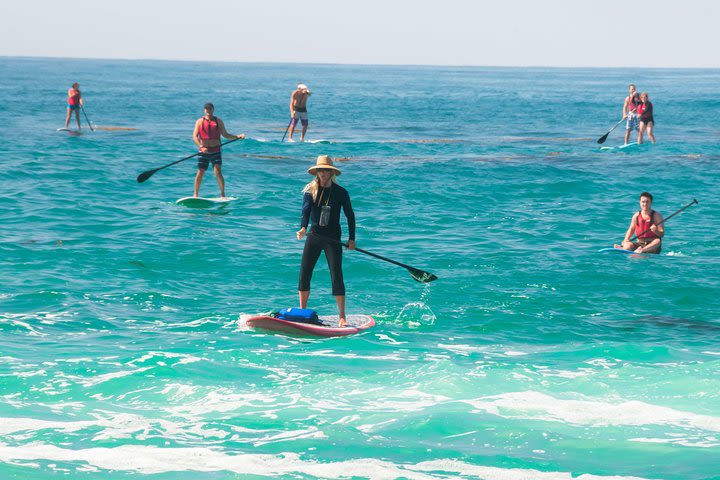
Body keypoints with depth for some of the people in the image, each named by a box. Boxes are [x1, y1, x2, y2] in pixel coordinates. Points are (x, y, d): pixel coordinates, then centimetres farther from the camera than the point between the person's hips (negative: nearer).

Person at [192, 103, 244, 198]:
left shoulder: (218, 121, 8)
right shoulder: (200, 121, 3)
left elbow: (225, 135, 13)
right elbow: (195, 136, -4)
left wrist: (237, 137, -1)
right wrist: (201, 147, -19)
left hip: (216, 151, 0)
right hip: (204, 151, 0)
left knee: (218, 173, -9)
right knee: (200, 173, 0)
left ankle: (223, 194, -3)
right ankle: (195, 194, 12)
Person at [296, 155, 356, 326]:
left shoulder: (341, 193, -3)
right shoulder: (310, 191, -1)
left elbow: (350, 216, 6)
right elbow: (306, 210, -15)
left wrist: (352, 239, 2)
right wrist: (303, 228, -34)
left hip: (333, 238, -2)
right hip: (314, 236, 2)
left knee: (336, 276, -8)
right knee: (304, 275, 1)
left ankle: (342, 317, -4)